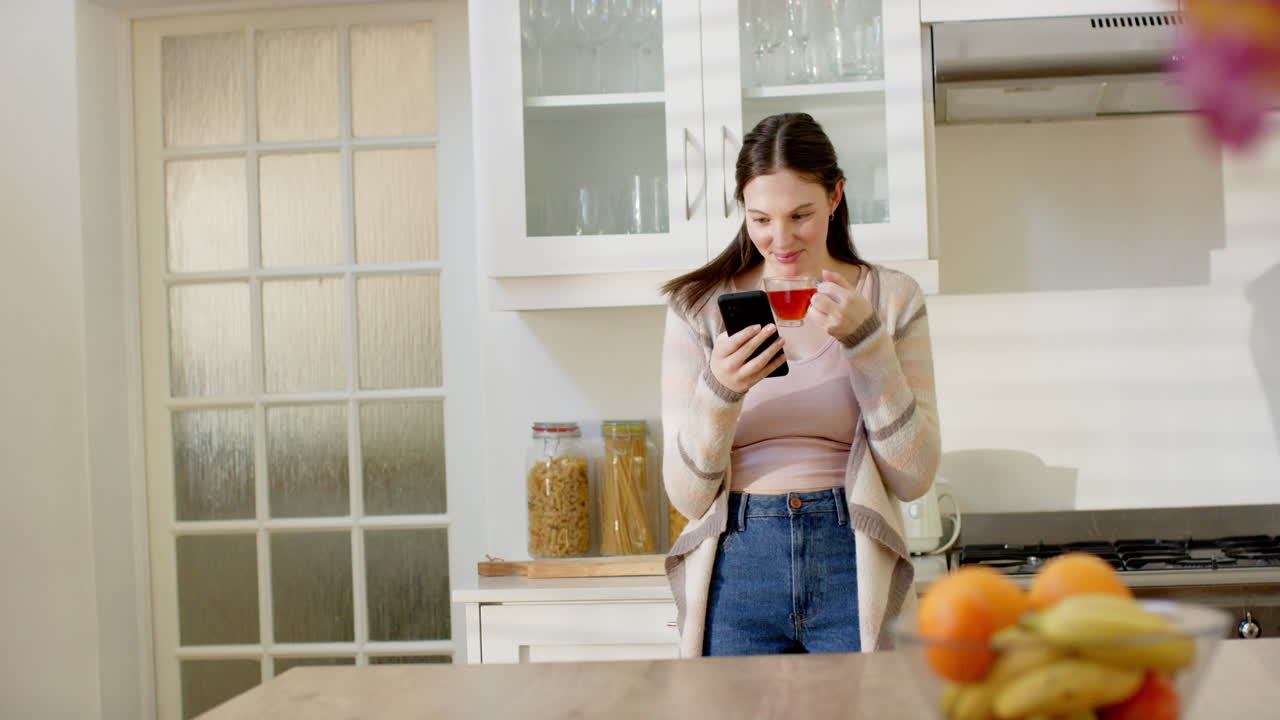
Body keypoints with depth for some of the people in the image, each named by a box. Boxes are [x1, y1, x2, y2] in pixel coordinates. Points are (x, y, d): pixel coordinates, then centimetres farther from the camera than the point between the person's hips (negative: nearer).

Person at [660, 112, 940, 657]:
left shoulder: (893, 299, 4)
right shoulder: (698, 309, 3)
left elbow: (912, 477, -2)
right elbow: (688, 496, 0)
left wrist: (864, 341, -11)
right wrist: (720, 391, -17)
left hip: (852, 571, 0)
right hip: (737, 573, 0)